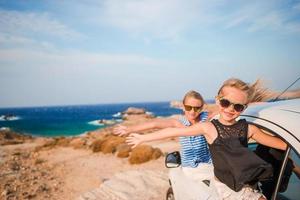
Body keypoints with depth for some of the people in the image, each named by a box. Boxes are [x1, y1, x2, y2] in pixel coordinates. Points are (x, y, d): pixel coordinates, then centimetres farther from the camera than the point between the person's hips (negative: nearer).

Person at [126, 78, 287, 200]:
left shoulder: (248, 129, -5)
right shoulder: (209, 128, -14)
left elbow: (283, 144, 7)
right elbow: (173, 131, -12)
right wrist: (142, 138, -7)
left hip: (248, 184, 4)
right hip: (226, 187, -3)